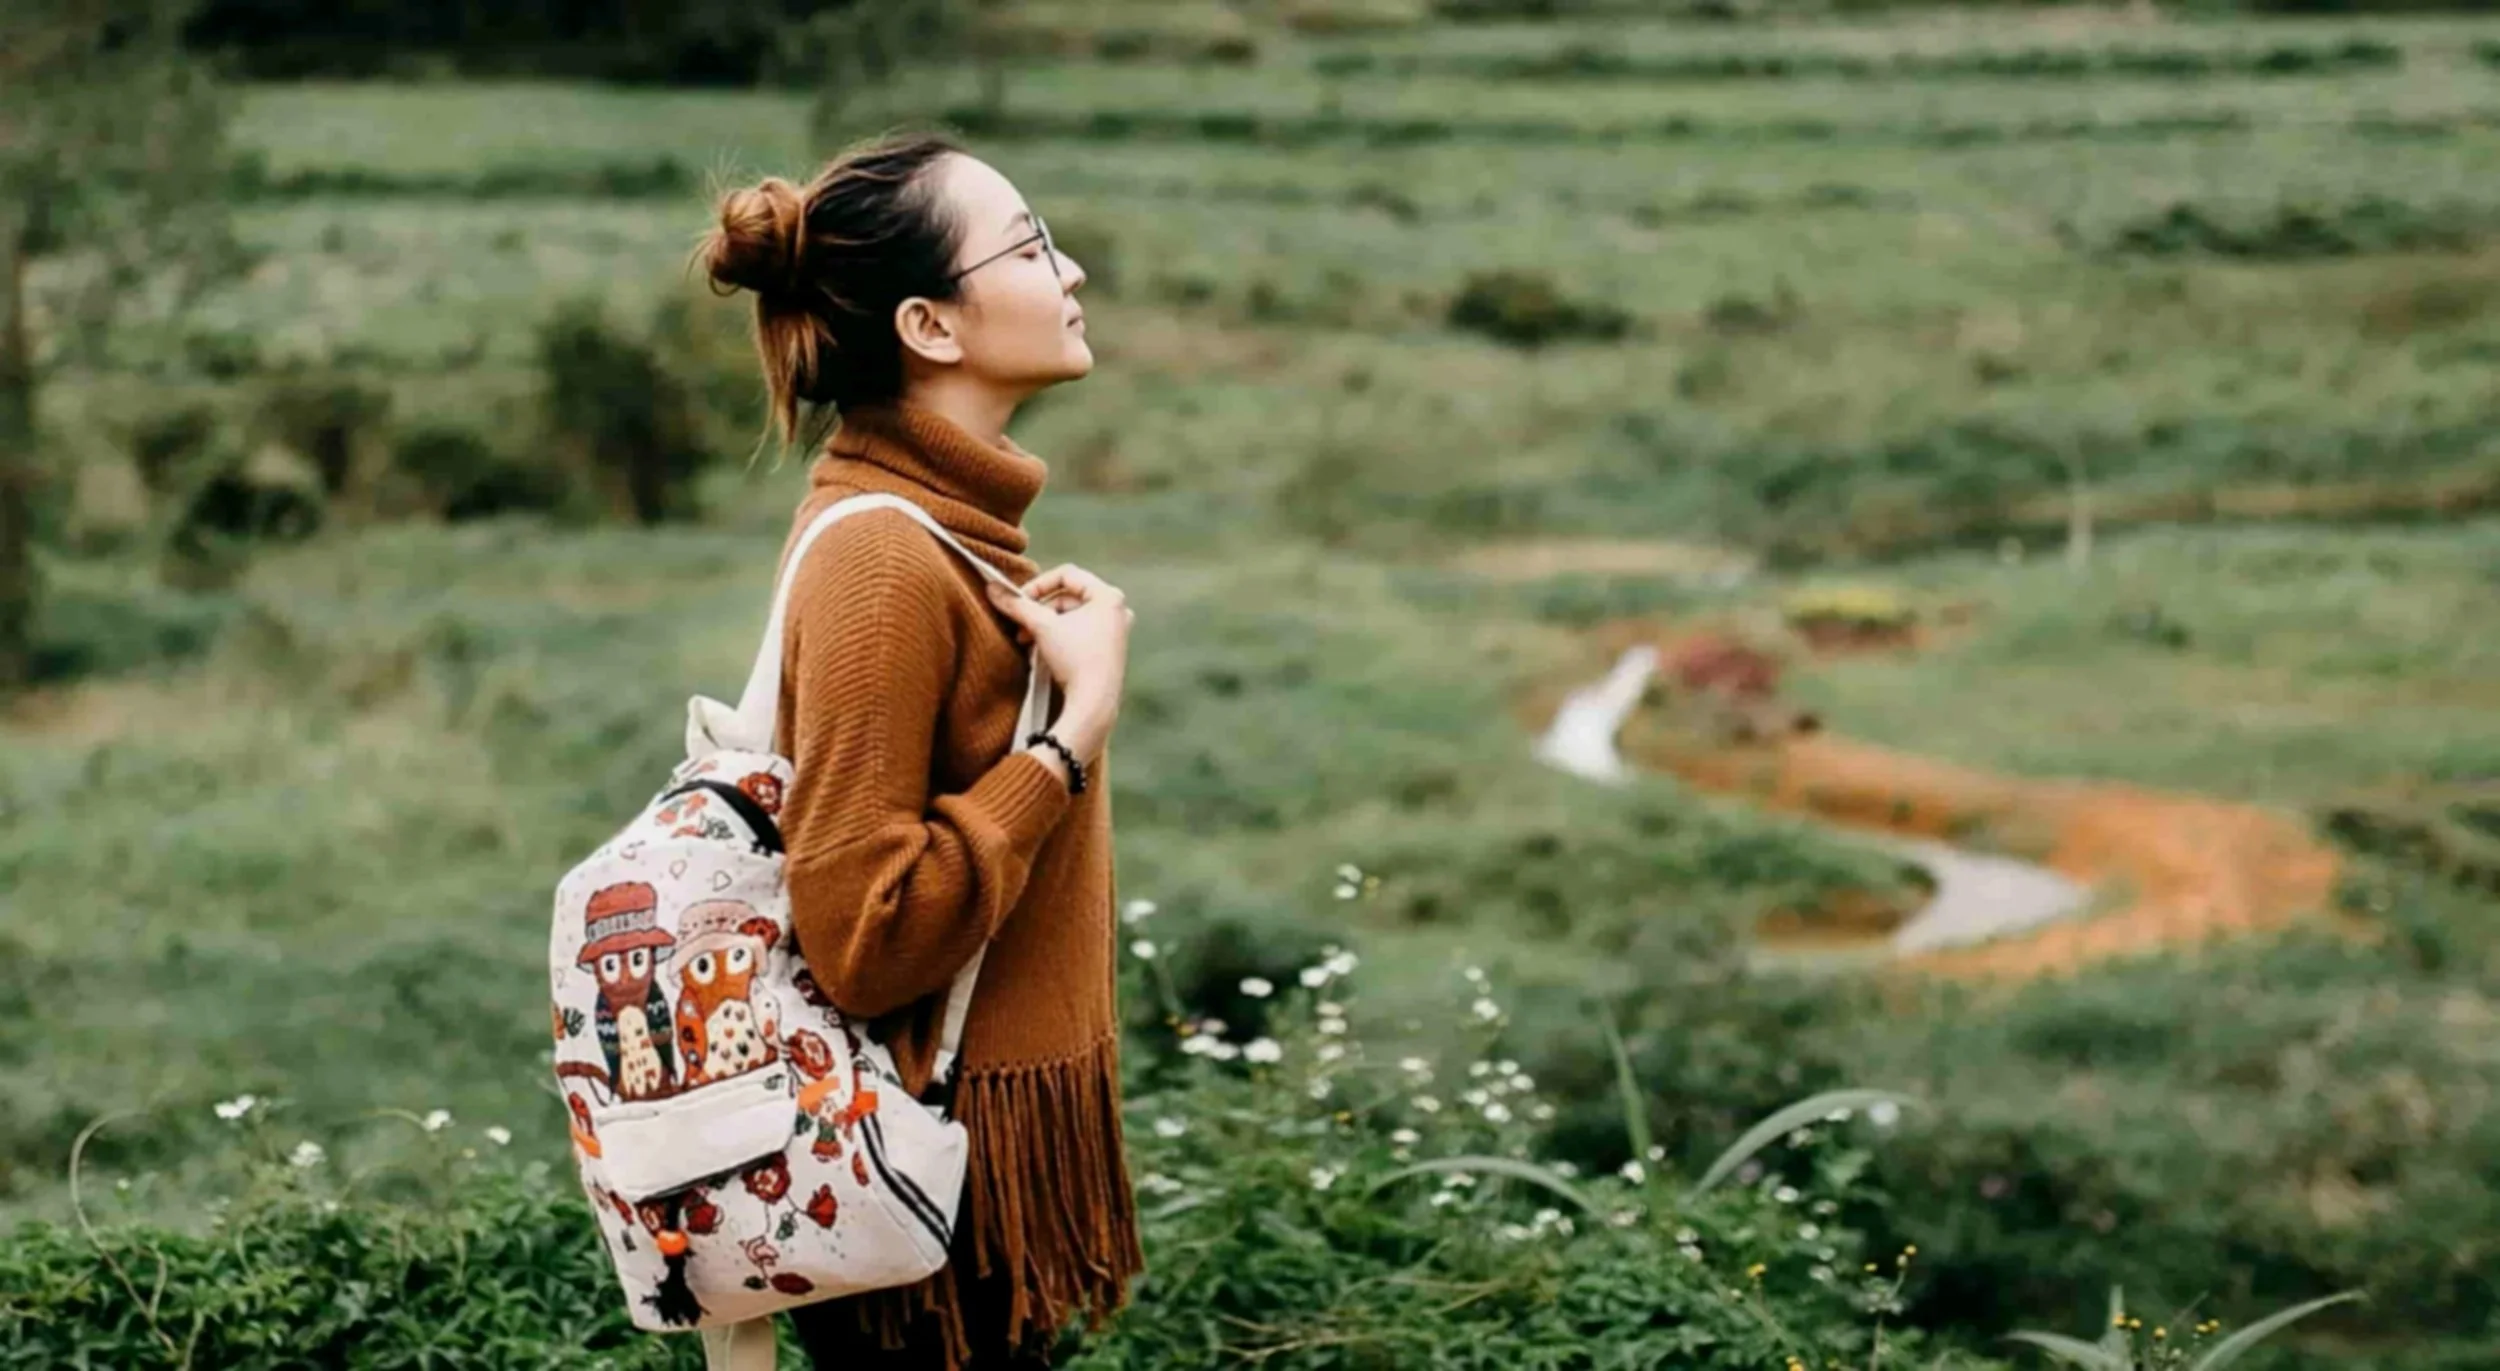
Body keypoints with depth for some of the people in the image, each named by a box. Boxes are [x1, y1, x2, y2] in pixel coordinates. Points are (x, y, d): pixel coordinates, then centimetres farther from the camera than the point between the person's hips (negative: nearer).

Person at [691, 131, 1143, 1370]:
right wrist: (1079, 720, -22)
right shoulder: (881, 556, -21)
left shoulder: (944, 517, 9)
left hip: (990, 1130, 9)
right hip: (932, 1180, -9)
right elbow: (865, 937, -24)